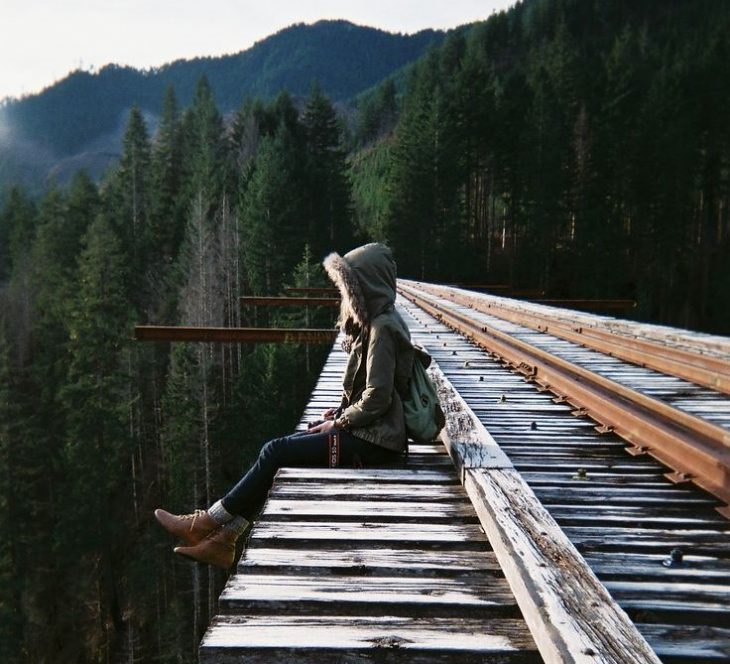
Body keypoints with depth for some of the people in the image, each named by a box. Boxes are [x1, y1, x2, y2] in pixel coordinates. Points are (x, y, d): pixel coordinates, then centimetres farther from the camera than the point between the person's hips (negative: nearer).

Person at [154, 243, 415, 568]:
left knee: (276, 452, -11)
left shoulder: (382, 327, -17)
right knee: (277, 450, 0)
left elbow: (377, 398, -21)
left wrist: (338, 423, -10)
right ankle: (223, 541, 3)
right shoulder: (373, 322, 14)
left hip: (373, 440, -9)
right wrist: (340, 413, 7)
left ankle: (207, 523, 4)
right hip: (365, 429, 9)